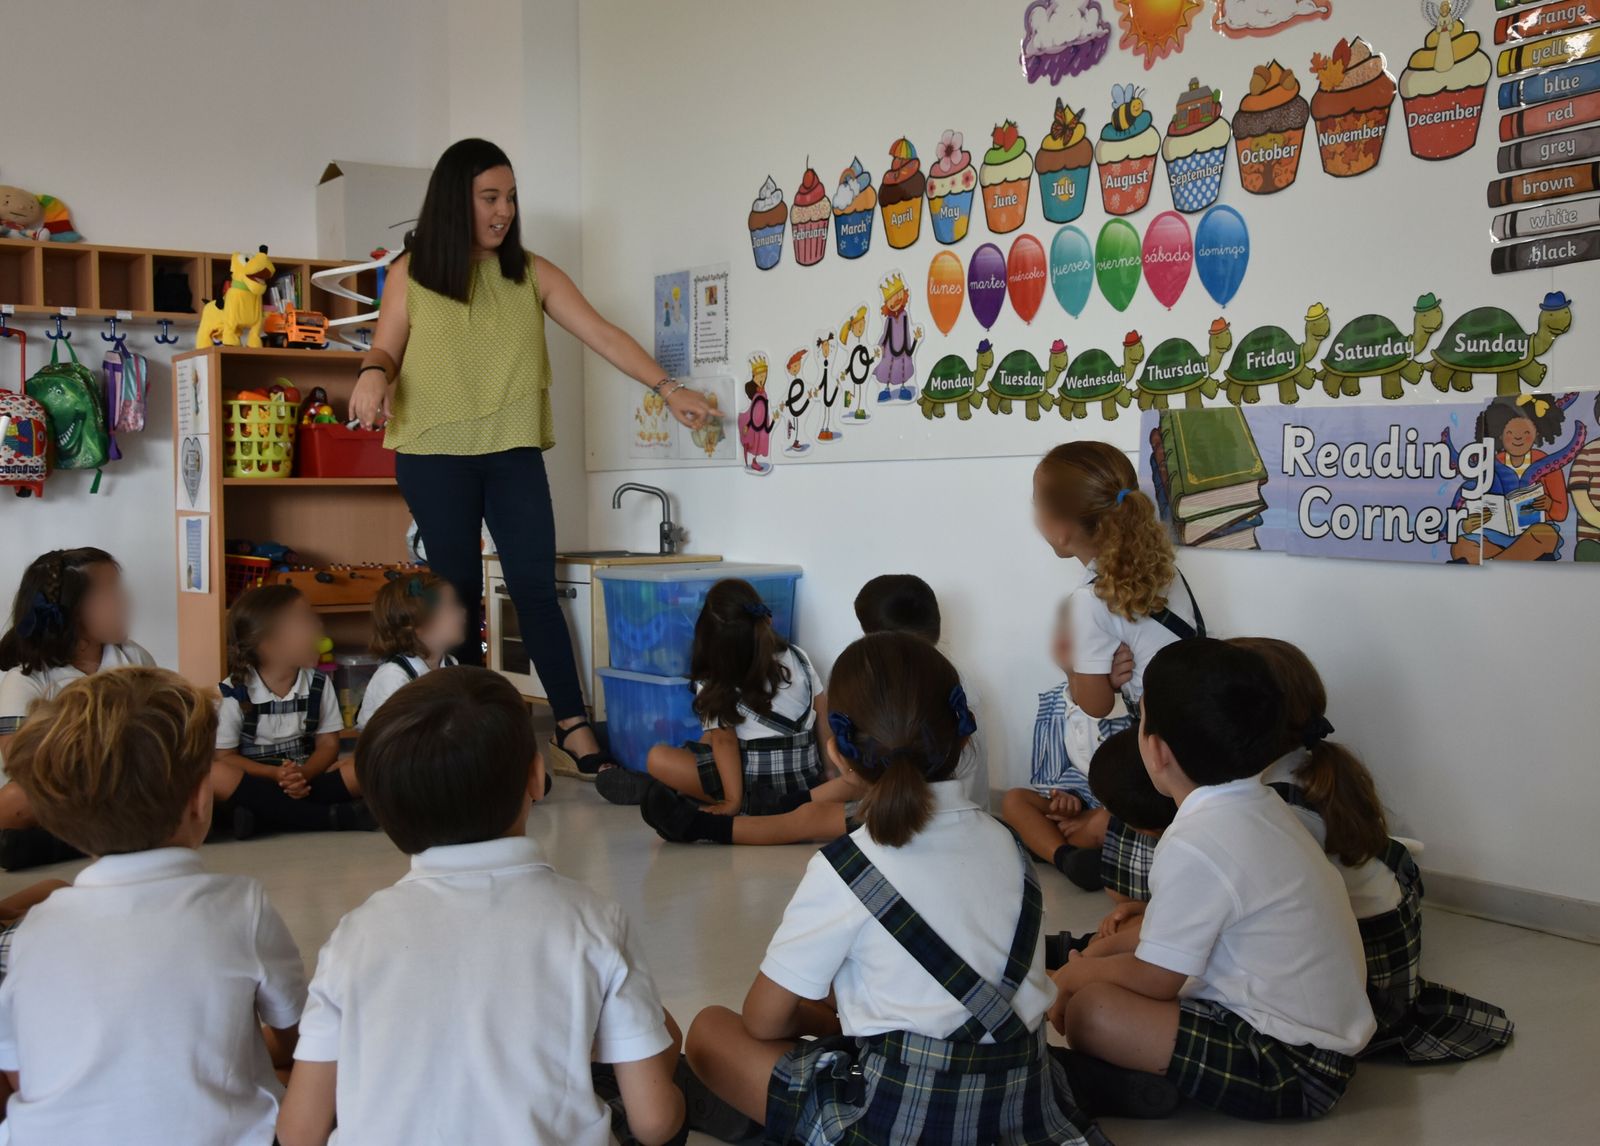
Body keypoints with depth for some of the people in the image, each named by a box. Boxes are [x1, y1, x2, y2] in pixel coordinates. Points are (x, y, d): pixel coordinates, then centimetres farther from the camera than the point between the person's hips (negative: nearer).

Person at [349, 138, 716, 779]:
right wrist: (373, 376, -18)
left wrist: (666, 387, -6)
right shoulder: (411, 273, 2)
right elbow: (386, 348, 6)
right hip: (434, 456, -1)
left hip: (513, 451, 1)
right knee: (458, 592, 6)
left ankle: (573, 725, -1)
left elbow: (601, 334, 1)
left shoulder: (531, 274, 5)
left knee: (535, 586, -2)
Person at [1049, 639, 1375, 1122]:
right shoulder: (1258, 806, 3)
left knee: (1090, 1010, -22)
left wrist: (1074, 974, 2)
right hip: (1319, 1029, 10)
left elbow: (1153, 981, -15)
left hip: (1295, 1067, -10)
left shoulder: (1196, 845, -24)